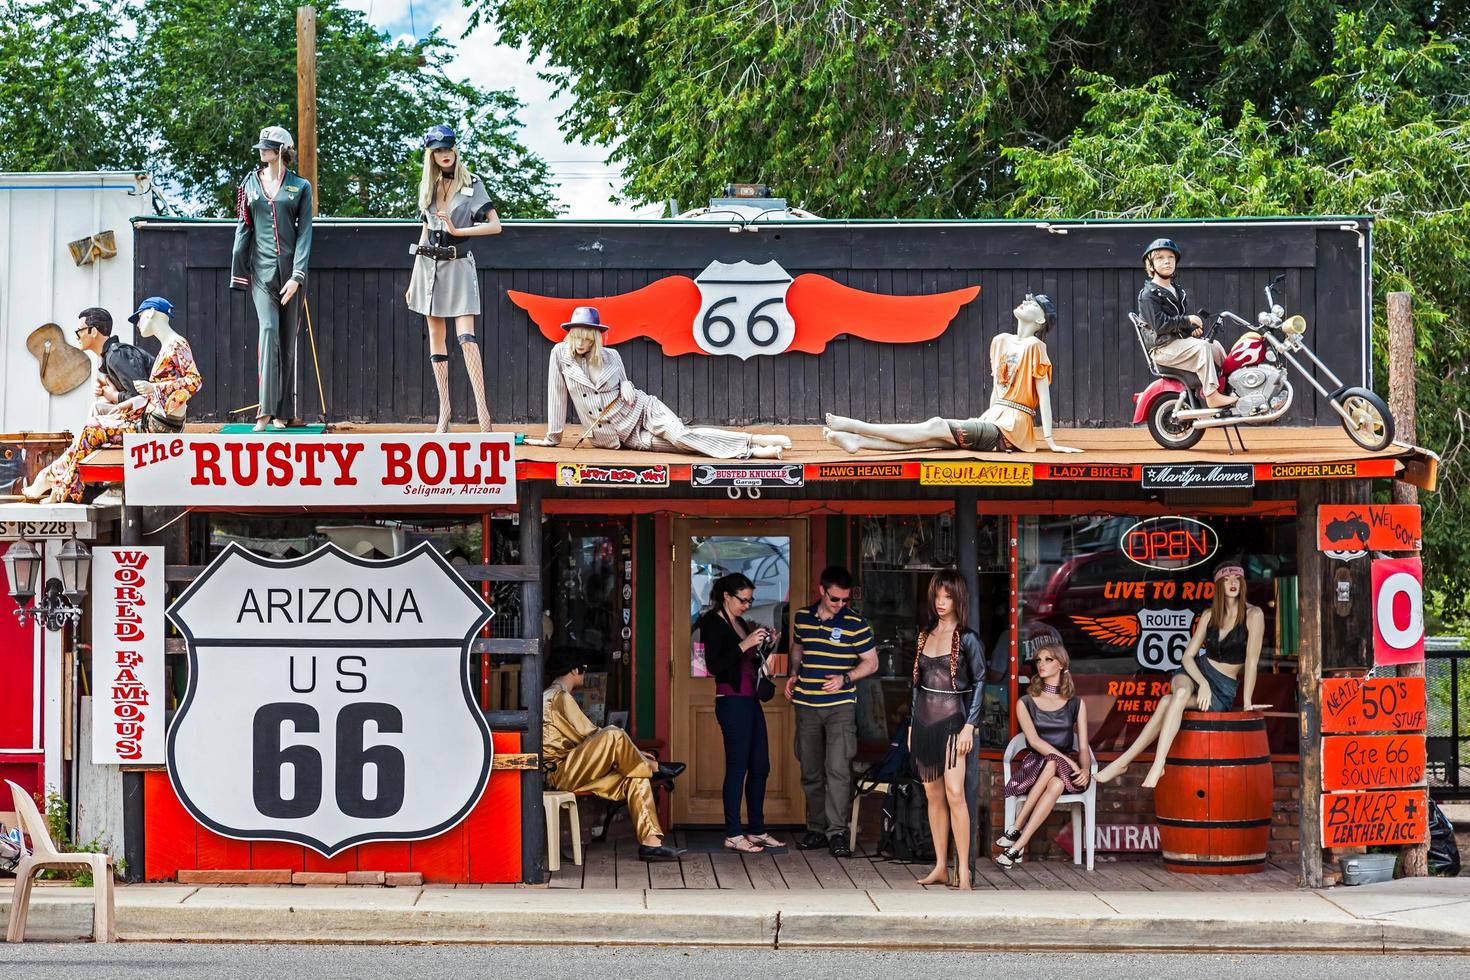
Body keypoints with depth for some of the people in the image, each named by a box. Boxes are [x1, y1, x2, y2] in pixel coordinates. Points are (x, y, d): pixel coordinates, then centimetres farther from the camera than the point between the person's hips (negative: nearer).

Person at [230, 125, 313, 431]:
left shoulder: (300, 187, 5)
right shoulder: (250, 184, 9)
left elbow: (304, 232, 0)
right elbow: (243, 230, 10)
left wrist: (297, 276, -10)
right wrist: (238, 273, 6)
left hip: (291, 270, 0)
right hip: (261, 270, 0)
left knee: (288, 339, 2)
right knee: (269, 329, -17)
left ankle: (281, 413, 8)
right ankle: (265, 411, -22)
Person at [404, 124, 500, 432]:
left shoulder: (472, 184, 0)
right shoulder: (427, 187, 12)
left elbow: (495, 225, -7)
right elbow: (425, 233, 16)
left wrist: (457, 230, -14)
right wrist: (412, 280, 14)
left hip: (458, 265, -5)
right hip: (429, 265, 5)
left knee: (466, 337, -16)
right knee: (436, 338, 4)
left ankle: (482, 409, -22)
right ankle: (444, 410, 8)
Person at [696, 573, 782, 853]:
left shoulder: (741, 624, 16)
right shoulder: (713, 624, -8)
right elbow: (714, 665, -18)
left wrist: (766, 645, 6)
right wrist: (745, 644, -23)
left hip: (750, 701, 9)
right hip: (731, 701, -9)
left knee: (760, 767, 10)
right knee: (737, 767, -7)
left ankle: (756, 830, 17)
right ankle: (733, 835, -3)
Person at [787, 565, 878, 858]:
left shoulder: (855, 623, -6)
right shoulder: (802, 617, 6)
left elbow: (871, 663, -1)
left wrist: (845, 678, -17)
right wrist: (794, 674, 8)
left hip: (840, 705, -4)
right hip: (806, 705, 4)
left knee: (838, 769, -12)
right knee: (810, 772, 10)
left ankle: (837, 832, -9)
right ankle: (816, 830, 19)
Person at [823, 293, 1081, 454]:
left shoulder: (1034, 346, -6)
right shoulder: (1001, 341, 17)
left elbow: (1044, 394, -9)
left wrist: (1049, 440, -12)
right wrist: (983, 420, 15)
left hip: (1011, 429, -7)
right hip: (994, 422, 7)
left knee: (935, 427, -17)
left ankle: (854, 427, -23)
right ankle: (857, 441, -26)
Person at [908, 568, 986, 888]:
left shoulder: (967, 639, -5)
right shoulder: (925, 635, 11)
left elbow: (980, 682, -5)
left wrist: (970, 726, -12)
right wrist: (912, 724, 16)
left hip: (951, 721, -6)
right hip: (924, 721, 6)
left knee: (954, 793, -14)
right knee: (933, 795, 8)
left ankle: (963, 872, -15)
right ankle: (940, 867, 12)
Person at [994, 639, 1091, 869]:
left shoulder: (1075, 704, 11)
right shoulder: (1026, 703, 7)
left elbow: (1083, 747, 4)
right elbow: (1034, 740, -8)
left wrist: (1085, 769, -19)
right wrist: (1067, 761, -21)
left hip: (1067, 772, 1)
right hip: (1033, 768, -1)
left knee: (1057, 784, -37)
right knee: (1052, 764, -37)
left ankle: (1016, 840, -40)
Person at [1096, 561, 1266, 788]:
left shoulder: (1253, 615, -8)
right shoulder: (1209, 615, 6)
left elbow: (1252, 660, -11)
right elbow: (1188, 655, 3)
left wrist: (1247, 701, -14)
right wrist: (1203, 684, -15)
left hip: (1224, 690, -3)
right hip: (1197, 671, 3)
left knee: (1167, 702, -31)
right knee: (1182, 691, -36)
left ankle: (1124, 762, -32)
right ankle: (1158, 764, -40)